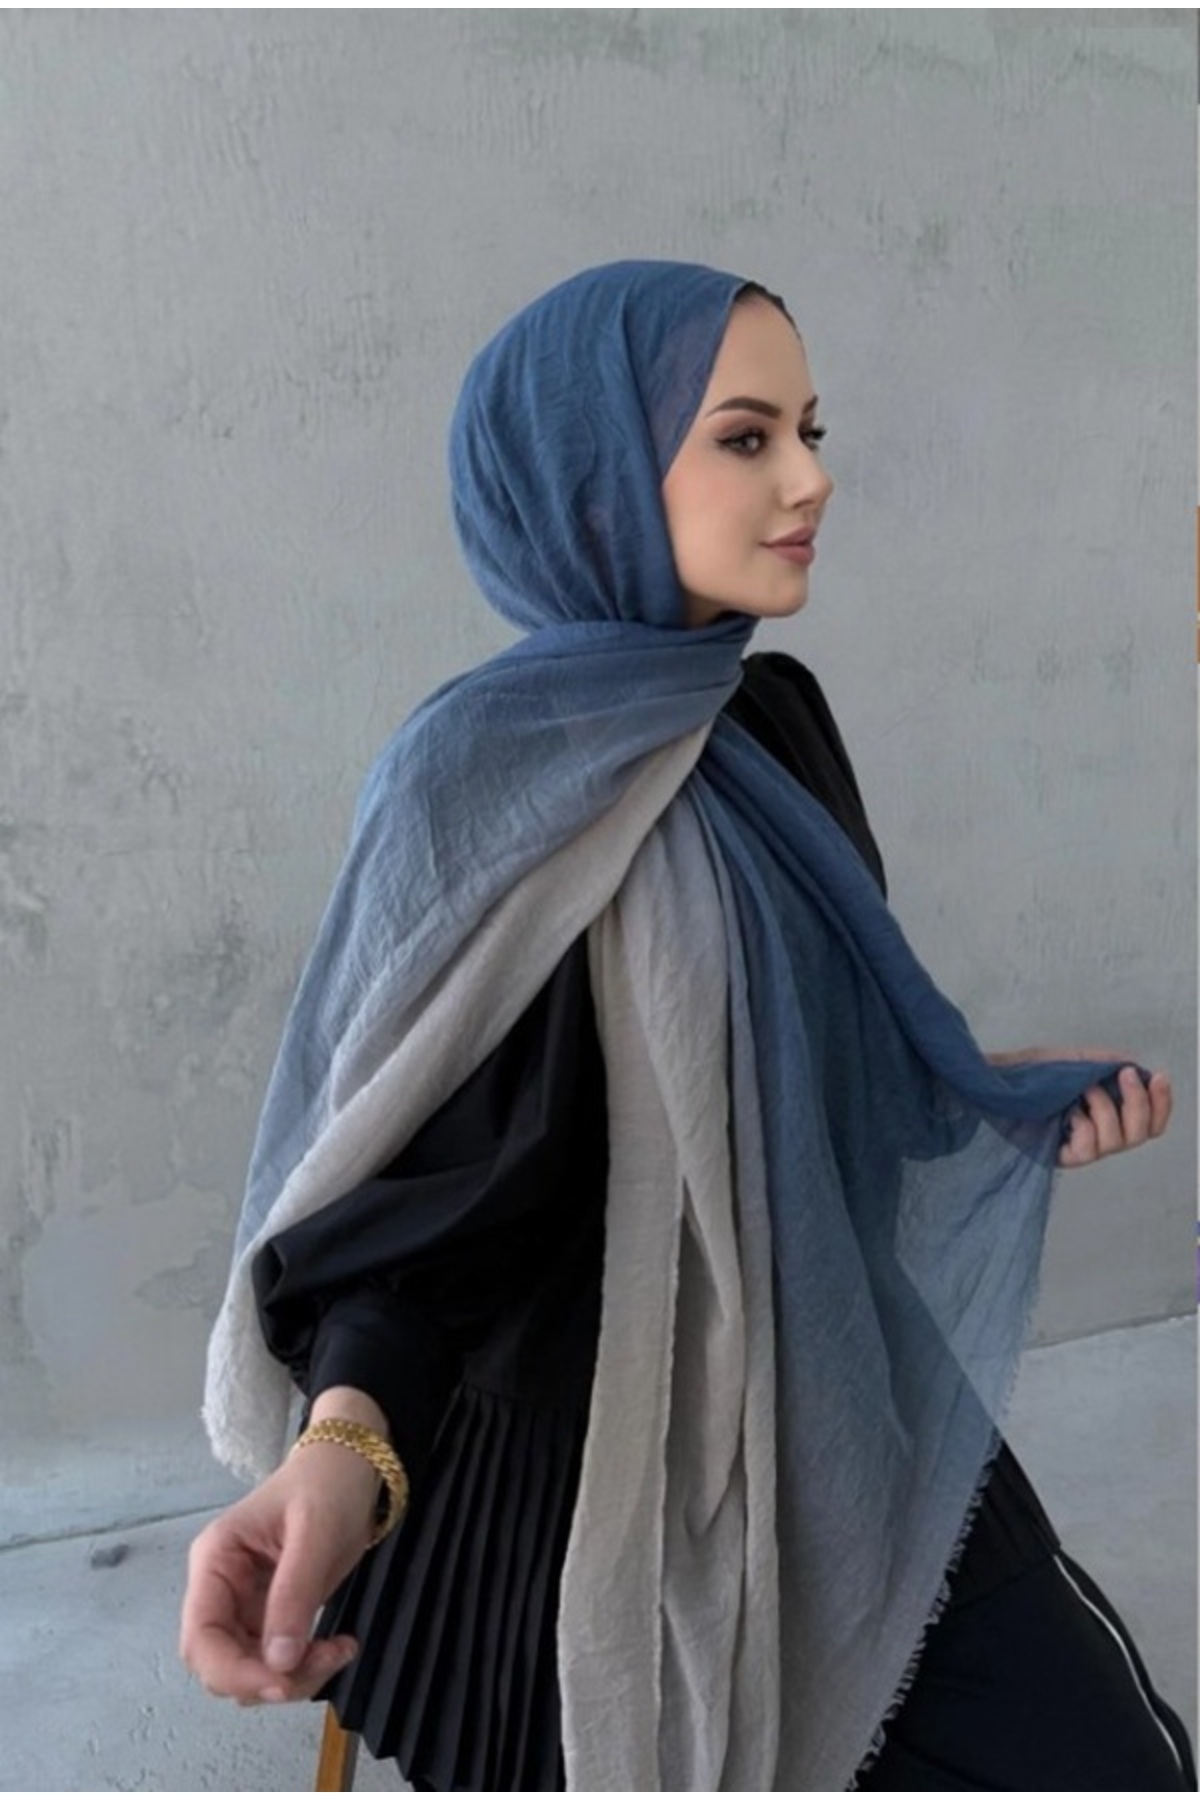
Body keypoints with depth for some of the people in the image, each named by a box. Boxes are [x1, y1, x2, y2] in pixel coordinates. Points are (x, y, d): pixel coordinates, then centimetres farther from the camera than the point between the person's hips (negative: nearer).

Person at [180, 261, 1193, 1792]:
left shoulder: (771, 722, 3)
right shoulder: (491, 781, -18)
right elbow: (418, 1164, -21)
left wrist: (1009, 1105, 8)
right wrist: (344, 1445, -36)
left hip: (846, 1413, 7)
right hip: (613, 1468, -6)